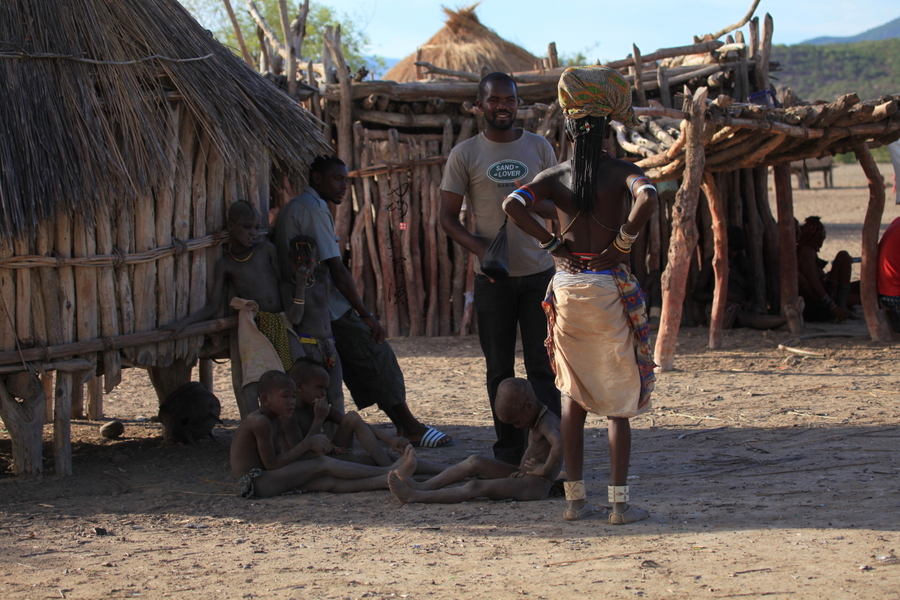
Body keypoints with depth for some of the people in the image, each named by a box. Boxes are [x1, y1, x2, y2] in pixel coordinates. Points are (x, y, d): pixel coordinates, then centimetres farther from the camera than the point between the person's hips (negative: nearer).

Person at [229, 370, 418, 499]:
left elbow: (277, 458, 15)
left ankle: (386, 480, -17)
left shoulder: (270, 420, 17)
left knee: (328, 482, -7)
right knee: (322, 464, -13)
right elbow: (271, 463, -16)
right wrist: (307, 444, -12)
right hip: (254, 483, -9)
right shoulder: (259, 422, -15)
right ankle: (387, 472, -13)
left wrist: (311, 448, 1)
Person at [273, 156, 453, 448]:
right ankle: (407, 426, -3)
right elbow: (336, 269, -19)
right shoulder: (314, 210, -14)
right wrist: (366, 314, -15)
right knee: (378, 354, -6)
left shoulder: (290, 208, 19)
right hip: (328, 308, -10)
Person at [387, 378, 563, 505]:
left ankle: (415, 496, -25)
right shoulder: (538, 420, 15)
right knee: (476, 462, -2)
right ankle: (424, 487, -9)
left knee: (476, 487, -19)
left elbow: (559, 445, -37)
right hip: (522, 476, 11)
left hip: (536, 486, -11)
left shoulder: (546, 423, -16)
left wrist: (545, 469, -26)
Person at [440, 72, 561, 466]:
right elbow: (448, 217, 2)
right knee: (499, 369, 4)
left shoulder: (539, 147, 7)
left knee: (543, 365, -4)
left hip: (539, 273, 0)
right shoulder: (465, 155, 3)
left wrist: (533, 204, -13)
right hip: (493, 277, 0)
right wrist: (479, 247, -16)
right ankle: (509, 451, 11)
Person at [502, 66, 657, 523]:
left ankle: (575, 498, 13)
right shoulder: (622, 172, -6)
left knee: (573, 395, 14)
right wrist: (622, 241, -12)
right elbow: (647, 199, -26)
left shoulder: (556, 176, 1)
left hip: (566, 289, 3)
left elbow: (513, 204, -13)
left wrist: (549, 242, -3)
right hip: (611, 287, -2)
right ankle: (620, 502, 1)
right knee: (619, 400, 5)